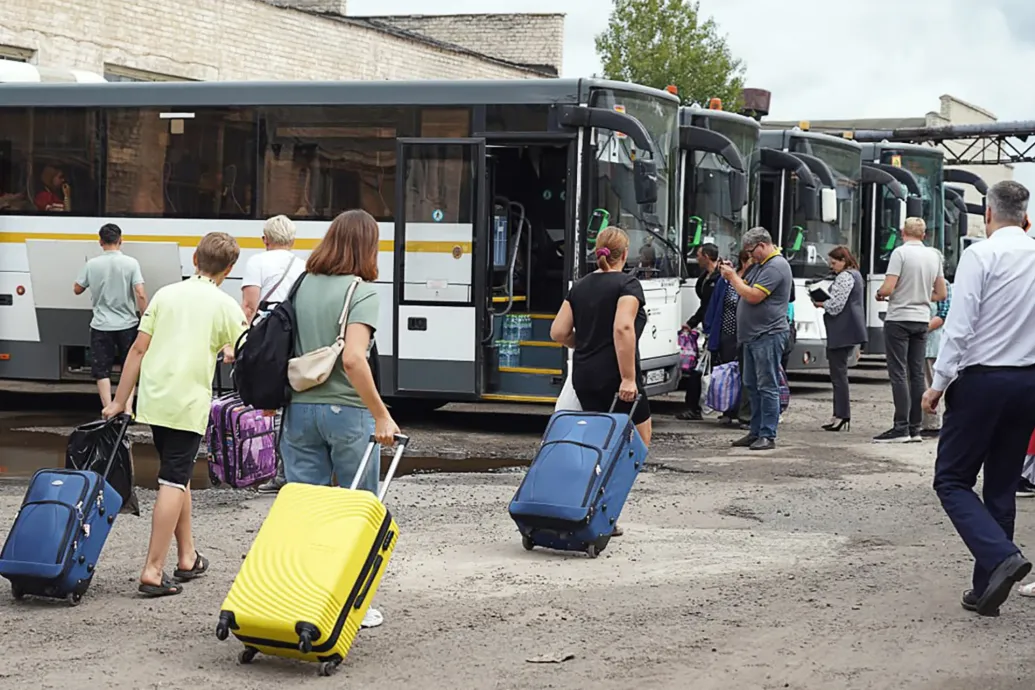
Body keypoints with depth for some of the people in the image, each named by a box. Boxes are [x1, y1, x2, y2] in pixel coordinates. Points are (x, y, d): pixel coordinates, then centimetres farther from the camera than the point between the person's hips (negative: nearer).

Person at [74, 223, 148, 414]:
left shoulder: (92, 264, -4)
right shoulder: (131, 263, -8)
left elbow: (77, 290, 8)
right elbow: (140, 294, -13)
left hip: (101, 326, 0)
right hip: (127, 324, 0)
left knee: (102, 371, 8)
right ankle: (127, 409, 7)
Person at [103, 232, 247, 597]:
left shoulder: (166, 294, 8)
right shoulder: (225, 305, -3)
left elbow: (139, 348, 6)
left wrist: (119, 402, 10)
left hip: (154, 399, 5)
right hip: (189, 404, -5)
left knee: (178, 474, 19)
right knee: (174, 481, -4)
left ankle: (187, 557, 28)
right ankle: (153, 570, -10)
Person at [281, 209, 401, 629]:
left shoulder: (301, 286, 7)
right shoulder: (362, 292, -10)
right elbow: (352, 359, -22)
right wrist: (381, 415, -18)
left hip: (299, 408, 5)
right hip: (346, 410, -5)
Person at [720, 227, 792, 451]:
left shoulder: (776, 266, -15)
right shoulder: (760, 265, 18)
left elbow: (753, 296, -21)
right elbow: (746, 288, 21)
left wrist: (733, 277, -9)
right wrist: (731, 275, 5)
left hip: (769, 336, -11)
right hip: (753, 336, 11)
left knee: (767, 387, -8)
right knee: (752, 386, 13)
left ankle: (768, 435, -6)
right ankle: (756, 432, 19)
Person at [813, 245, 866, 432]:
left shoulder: (844, 277, -13)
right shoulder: (855, 275, 19)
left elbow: (836, 305, -18)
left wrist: (820, 304, -1)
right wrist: (825, 302, 13)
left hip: (842, 332, -11)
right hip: (850, 331, 11)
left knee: (838, 373, -8)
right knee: (840, 372, 13)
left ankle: (841, 415, -8)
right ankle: (842, 414, 14)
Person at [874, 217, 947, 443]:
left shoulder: (901, 252, -12)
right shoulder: (934, 256, 7)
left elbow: (888, 288, -17)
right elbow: (941, 294, 11)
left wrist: (879, 293, 4)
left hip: (899, 319, -6)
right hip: (922, 320, 6)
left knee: (899, 374, -5)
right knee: (917, 373, 9)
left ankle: (902, 427, -9)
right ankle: (915, 428, 10)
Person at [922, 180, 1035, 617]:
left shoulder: (981, 255, -10)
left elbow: (960, 326, -16)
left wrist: (939, 382, -10)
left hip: (982, 380, -6)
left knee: (952, 480, 3)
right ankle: (987, 589, 15)